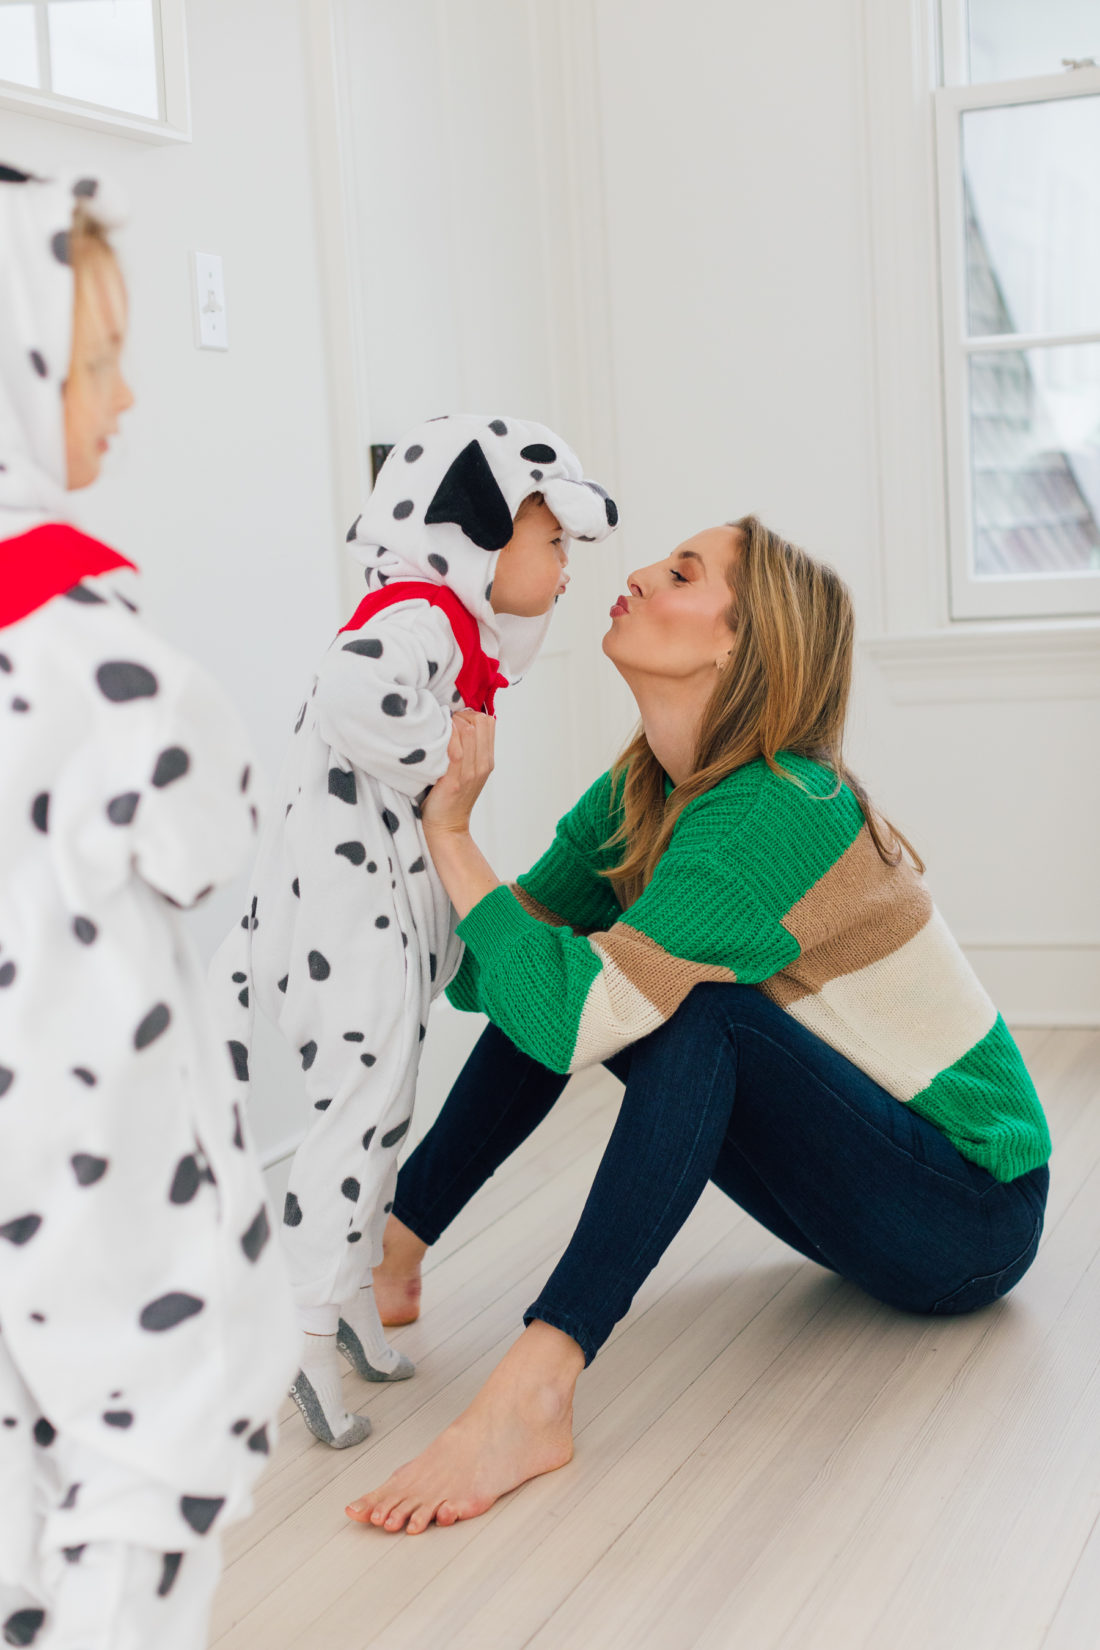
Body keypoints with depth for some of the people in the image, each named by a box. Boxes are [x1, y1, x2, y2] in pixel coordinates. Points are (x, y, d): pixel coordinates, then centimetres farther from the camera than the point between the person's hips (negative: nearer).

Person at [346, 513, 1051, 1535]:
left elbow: (568, 1016, -36)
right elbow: (481, 979, -3)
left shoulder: (775, 814, -28)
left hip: (969, 1213, -8)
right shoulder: (635, 796, -1)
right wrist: (435, 811, -15)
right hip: (862, 1180, 8)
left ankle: (531, 1395, -38)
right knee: (538, 983, 0)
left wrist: (451, 826, -27)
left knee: (694, 1004, -32)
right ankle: (388, 1258, 4)